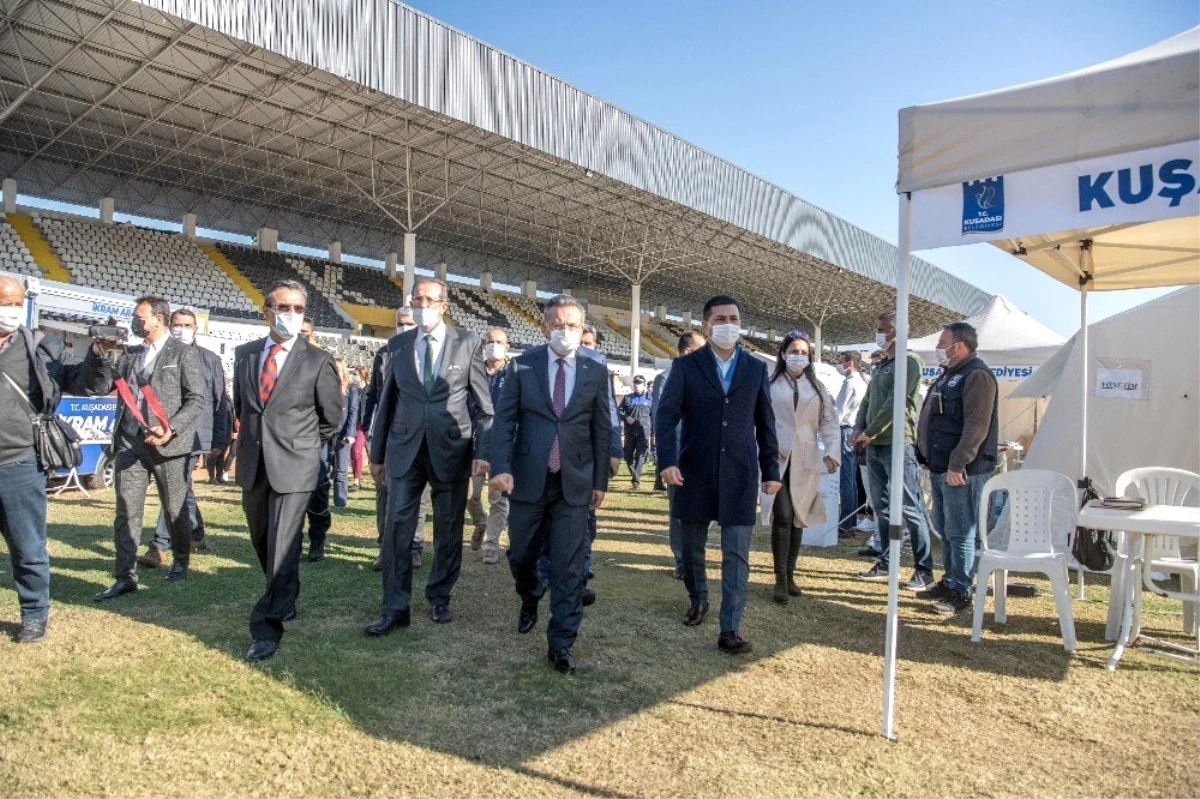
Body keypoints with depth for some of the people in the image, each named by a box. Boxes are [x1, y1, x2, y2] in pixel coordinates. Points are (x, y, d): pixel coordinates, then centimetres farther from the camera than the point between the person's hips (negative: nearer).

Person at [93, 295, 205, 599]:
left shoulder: (183, 353, -2)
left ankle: (180, 561, 28)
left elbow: (197, 400, -8)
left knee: (175, 510, 8)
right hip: (129, 443, 5)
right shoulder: (128, 354, 16)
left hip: (167, 444, -4)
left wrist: (171, 429, -19)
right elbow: (102, 386, 10)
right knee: (126, 512, 3)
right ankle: (125, 577, 8)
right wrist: (101, 354, -3)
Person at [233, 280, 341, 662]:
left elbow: (331, 416, 4)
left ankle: (268, 627, 2)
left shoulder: (318, 360, -5)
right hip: (252, 463, 5)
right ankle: (284, 599, 38)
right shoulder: (244, 354, 7)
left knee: (282, 547, -6)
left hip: (293, 465, -5)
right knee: (261, 542, 17)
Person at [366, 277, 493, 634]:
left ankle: (439, 598, 26)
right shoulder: (397, 345, 8)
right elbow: (387, 401, 11)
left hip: (451, 449, -1)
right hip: (405, 448, 2)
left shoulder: (467, 343, 0)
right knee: (396, 527, -3)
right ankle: (395, 608, 6)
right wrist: (377, 453, 12)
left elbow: (483, 404, -1)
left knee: (448, 530, 9)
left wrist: (483, 451, -9)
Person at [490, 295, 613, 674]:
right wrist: (502, 467, -14)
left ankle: (561, 643, 11)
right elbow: (505, 419, -2)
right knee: (521, 555, 15)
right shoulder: (522, 365, 0)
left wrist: (600, 480, 4)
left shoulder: (596, 372, 2)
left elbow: (602, 429, 6)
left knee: (569, 565, 1)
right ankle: (530, 600, 47)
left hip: (574, 482, 0)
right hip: (528, 478, 1)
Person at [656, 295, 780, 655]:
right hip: (694, 473, 0)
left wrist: (771, 470, 7)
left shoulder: (756, 368, 6)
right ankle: (698, 600, 40)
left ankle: (730, 629, 3)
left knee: (737, 554, -3)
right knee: (692, 547, 15)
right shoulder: (685, 366, -1)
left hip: (739, 475, 0)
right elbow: (666, 416, -8)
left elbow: (765, 423, 10)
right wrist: (667, 461, -21)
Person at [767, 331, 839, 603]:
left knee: (798, 518, 10)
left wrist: (832, 453, -6)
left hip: (805, 461, 4)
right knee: (783, 516, -11)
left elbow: (829, 422, 8)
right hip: (777, 459, -4)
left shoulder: (817, 387, 12)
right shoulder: (770, 384, 1)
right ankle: (780, 579, -2)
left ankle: (790, 575, 21)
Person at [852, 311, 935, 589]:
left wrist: (870, 432, -14)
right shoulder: (881, 365, 19)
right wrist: (858, 428, 3)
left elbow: (896, 402, -16)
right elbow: (868, 399, 19)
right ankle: (885, 563, 22)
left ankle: (925, 569, 2)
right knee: (881, 506, 13)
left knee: (910, 508, -5)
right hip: (874, 444, 9)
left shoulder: (909, 361, -8)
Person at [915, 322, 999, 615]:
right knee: (945, 530, 18)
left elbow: (976, 427, -23)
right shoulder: (948, 374, 18)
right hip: (940, 468, 10)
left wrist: (957, 465, -26)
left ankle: (960, 593, 5)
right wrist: (926, 457, 22)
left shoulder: (977, 376, -14)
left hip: (961, 472, -10)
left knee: (960, 533, -3)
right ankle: (950, 582, 30)